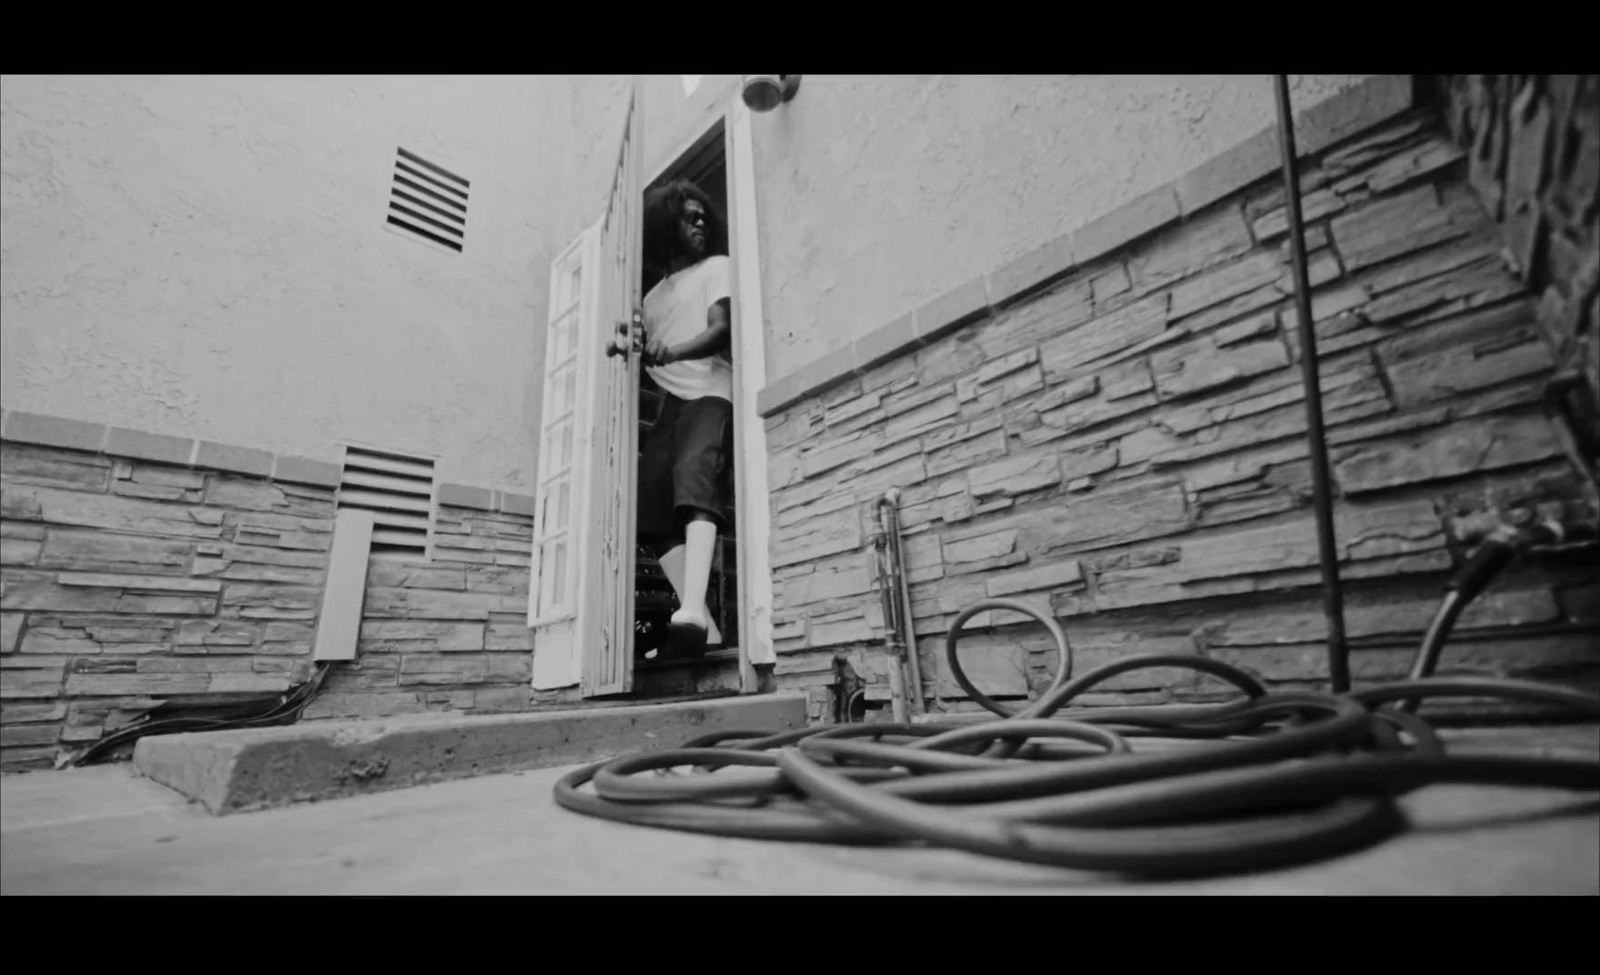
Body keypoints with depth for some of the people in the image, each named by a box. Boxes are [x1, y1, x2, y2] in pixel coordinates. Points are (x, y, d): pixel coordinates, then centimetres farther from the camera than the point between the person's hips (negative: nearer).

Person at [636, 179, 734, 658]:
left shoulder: (717, 267, 14)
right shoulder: (653, 295, 29)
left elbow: (722, 328, -4)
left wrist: (674, 351, -22)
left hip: (712, 394, -5)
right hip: (671, 403, 6)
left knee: (693, 475, -32)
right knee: (652, 504, -11)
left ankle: (693, 611, -46)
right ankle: (704, 628, -16)